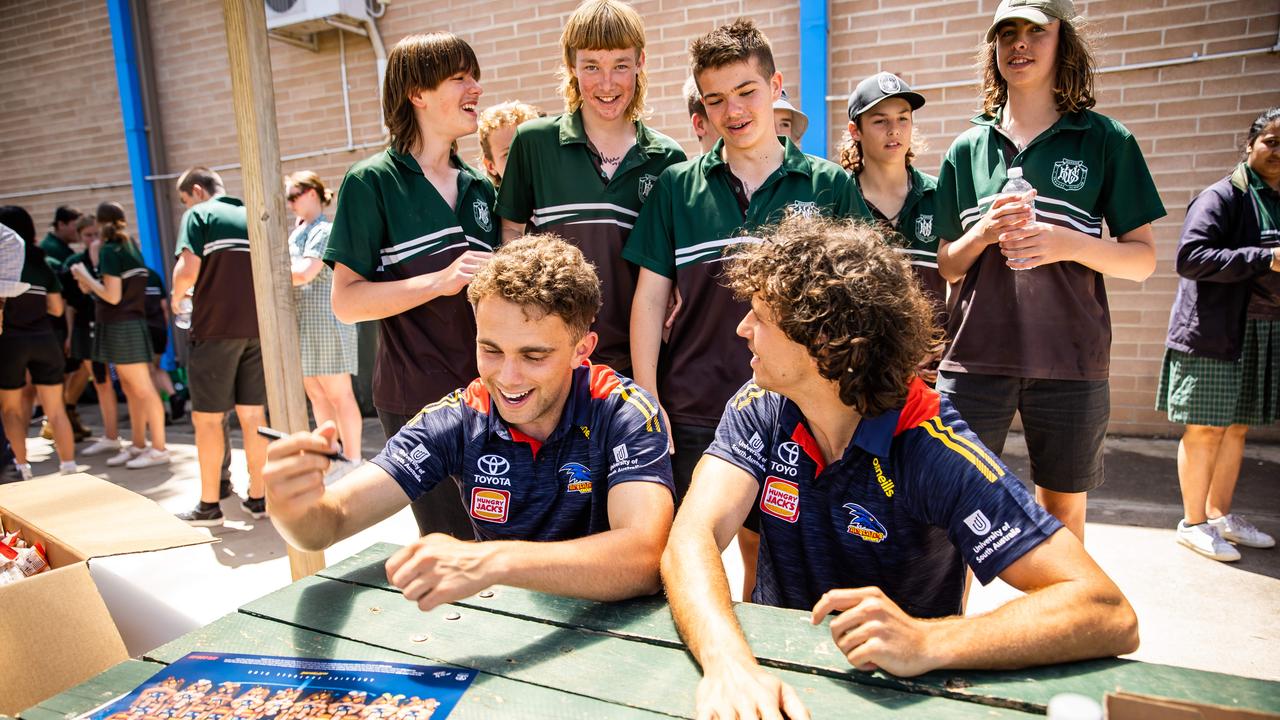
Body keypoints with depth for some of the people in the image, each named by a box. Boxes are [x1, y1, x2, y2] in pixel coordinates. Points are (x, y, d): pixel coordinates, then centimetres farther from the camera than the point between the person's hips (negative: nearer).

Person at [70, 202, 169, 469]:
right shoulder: (131, 246, 12)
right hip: (130, 323, 9)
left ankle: (159, 449, -4)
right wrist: (89, 283, 13)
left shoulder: (110, 250, -12)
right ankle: (138, 446, 20)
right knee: (130, 389, 13)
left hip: (120, 326, -9)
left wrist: (86, 277, -4)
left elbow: (113, 296, -15)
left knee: (143, 389, -7)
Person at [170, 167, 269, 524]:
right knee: (253, 415, 9)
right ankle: (257, 497, 15)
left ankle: (209, 505, 11)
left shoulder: (198, 215, -1)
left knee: (208, 418, 5)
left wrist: (177, 296, 6)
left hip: (216, 325, -5)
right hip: (258, 325, 5)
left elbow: (188, 270, -13)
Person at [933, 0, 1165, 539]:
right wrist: (984, 233, -10)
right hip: (975, 356, 1)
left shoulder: (1104, 140, 5)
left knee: (1063, 509, 10)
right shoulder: (967, 148, 10)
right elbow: (946, 267, 10)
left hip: (1070, 361, 0)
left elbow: (1142, 259, 3)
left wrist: (1068, 243, -15)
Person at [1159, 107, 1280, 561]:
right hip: (1213, 332, -7)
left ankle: (1220, 515, 26)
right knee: (1205, 429, -1)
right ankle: (1192, 523, 12)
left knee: (1237, 427, 13)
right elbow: (1190, 258, -19)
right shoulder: (1222, 196, -7)